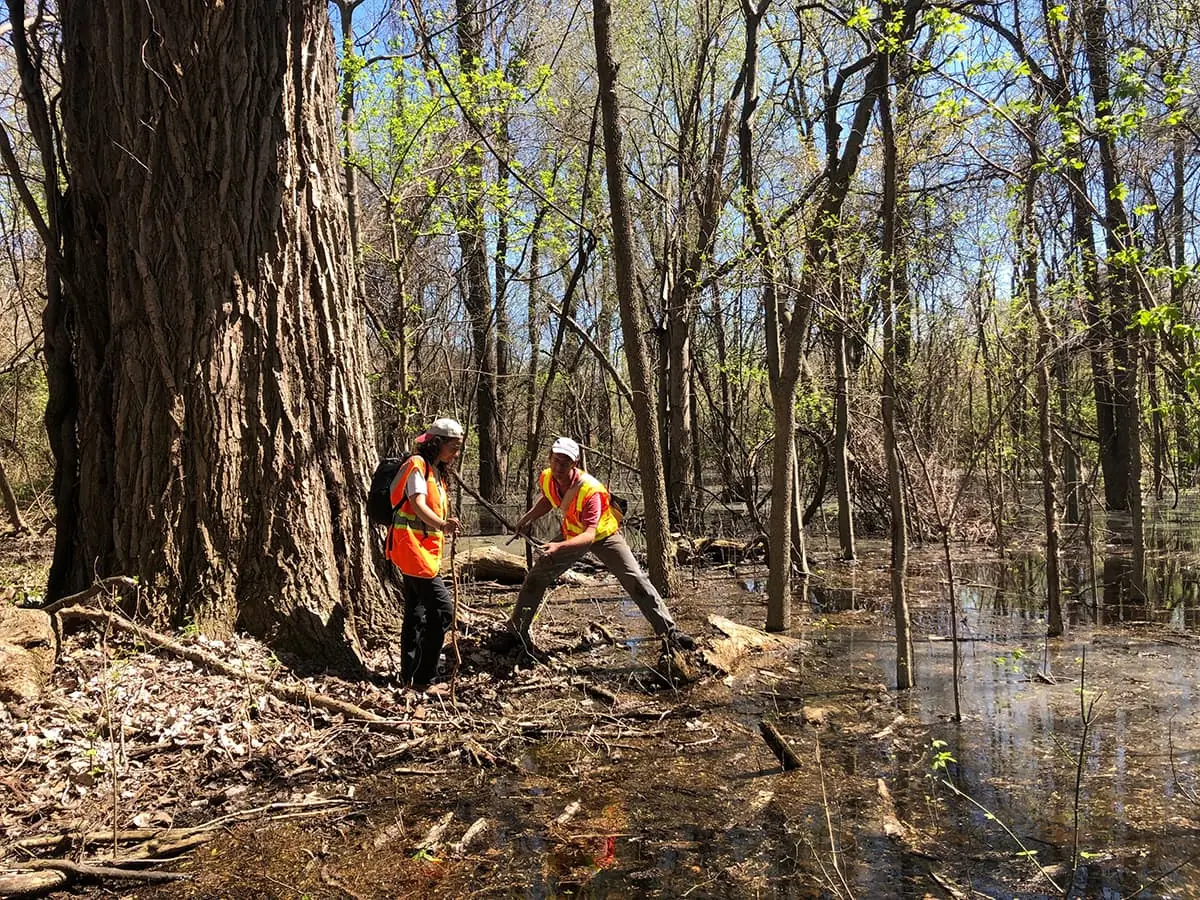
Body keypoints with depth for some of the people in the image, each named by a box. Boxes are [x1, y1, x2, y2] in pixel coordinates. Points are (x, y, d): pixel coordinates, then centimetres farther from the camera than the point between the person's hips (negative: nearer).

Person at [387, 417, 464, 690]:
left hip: (425, 549, 10)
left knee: (416, 614, 14)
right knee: (442, 609, -14)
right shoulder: (417, 465, -11)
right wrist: (442, 524, -42)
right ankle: (424, 678, -9)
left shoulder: (437, 471, 18)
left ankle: (409, 677, 22)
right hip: (411, 545, -10)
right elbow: (418, 505, -27)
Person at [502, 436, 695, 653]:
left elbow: (590, 534, -42)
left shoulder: (590, 489, -37)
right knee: (535, 578, -1)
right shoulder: (546, 479, -17)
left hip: (603, 535, -5)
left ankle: (670, 631, -6)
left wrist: (559, 547, -57)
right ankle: (515, 633, 14)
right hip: (571, 534, 5)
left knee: (636, 581, -15)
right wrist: (528, 518, -6)